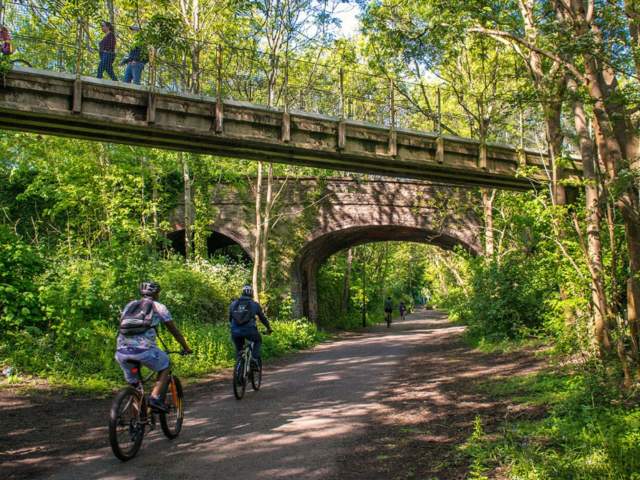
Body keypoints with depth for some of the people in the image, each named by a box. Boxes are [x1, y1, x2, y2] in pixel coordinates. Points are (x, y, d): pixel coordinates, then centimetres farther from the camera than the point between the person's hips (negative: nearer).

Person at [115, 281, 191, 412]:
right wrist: (186, 347, 31)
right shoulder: (158, 307, 14)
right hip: (143, 349, -4)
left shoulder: (130, 305, 26)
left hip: (121, 351, 4)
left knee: (132, 384, 24)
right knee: (165, 366, 23)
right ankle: (155, 399, 7)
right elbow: (174, 330, 19)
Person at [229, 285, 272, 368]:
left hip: (235, 332, 2)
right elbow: (263, 318, 21)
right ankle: (255, 358, 9)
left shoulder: (233, 304, 17)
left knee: (238, 349, 25)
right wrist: (269, 328, 35)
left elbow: (230, 319, 25)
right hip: (249, 330, -2)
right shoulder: (255, 304, 12)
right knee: (258, 340, 28)